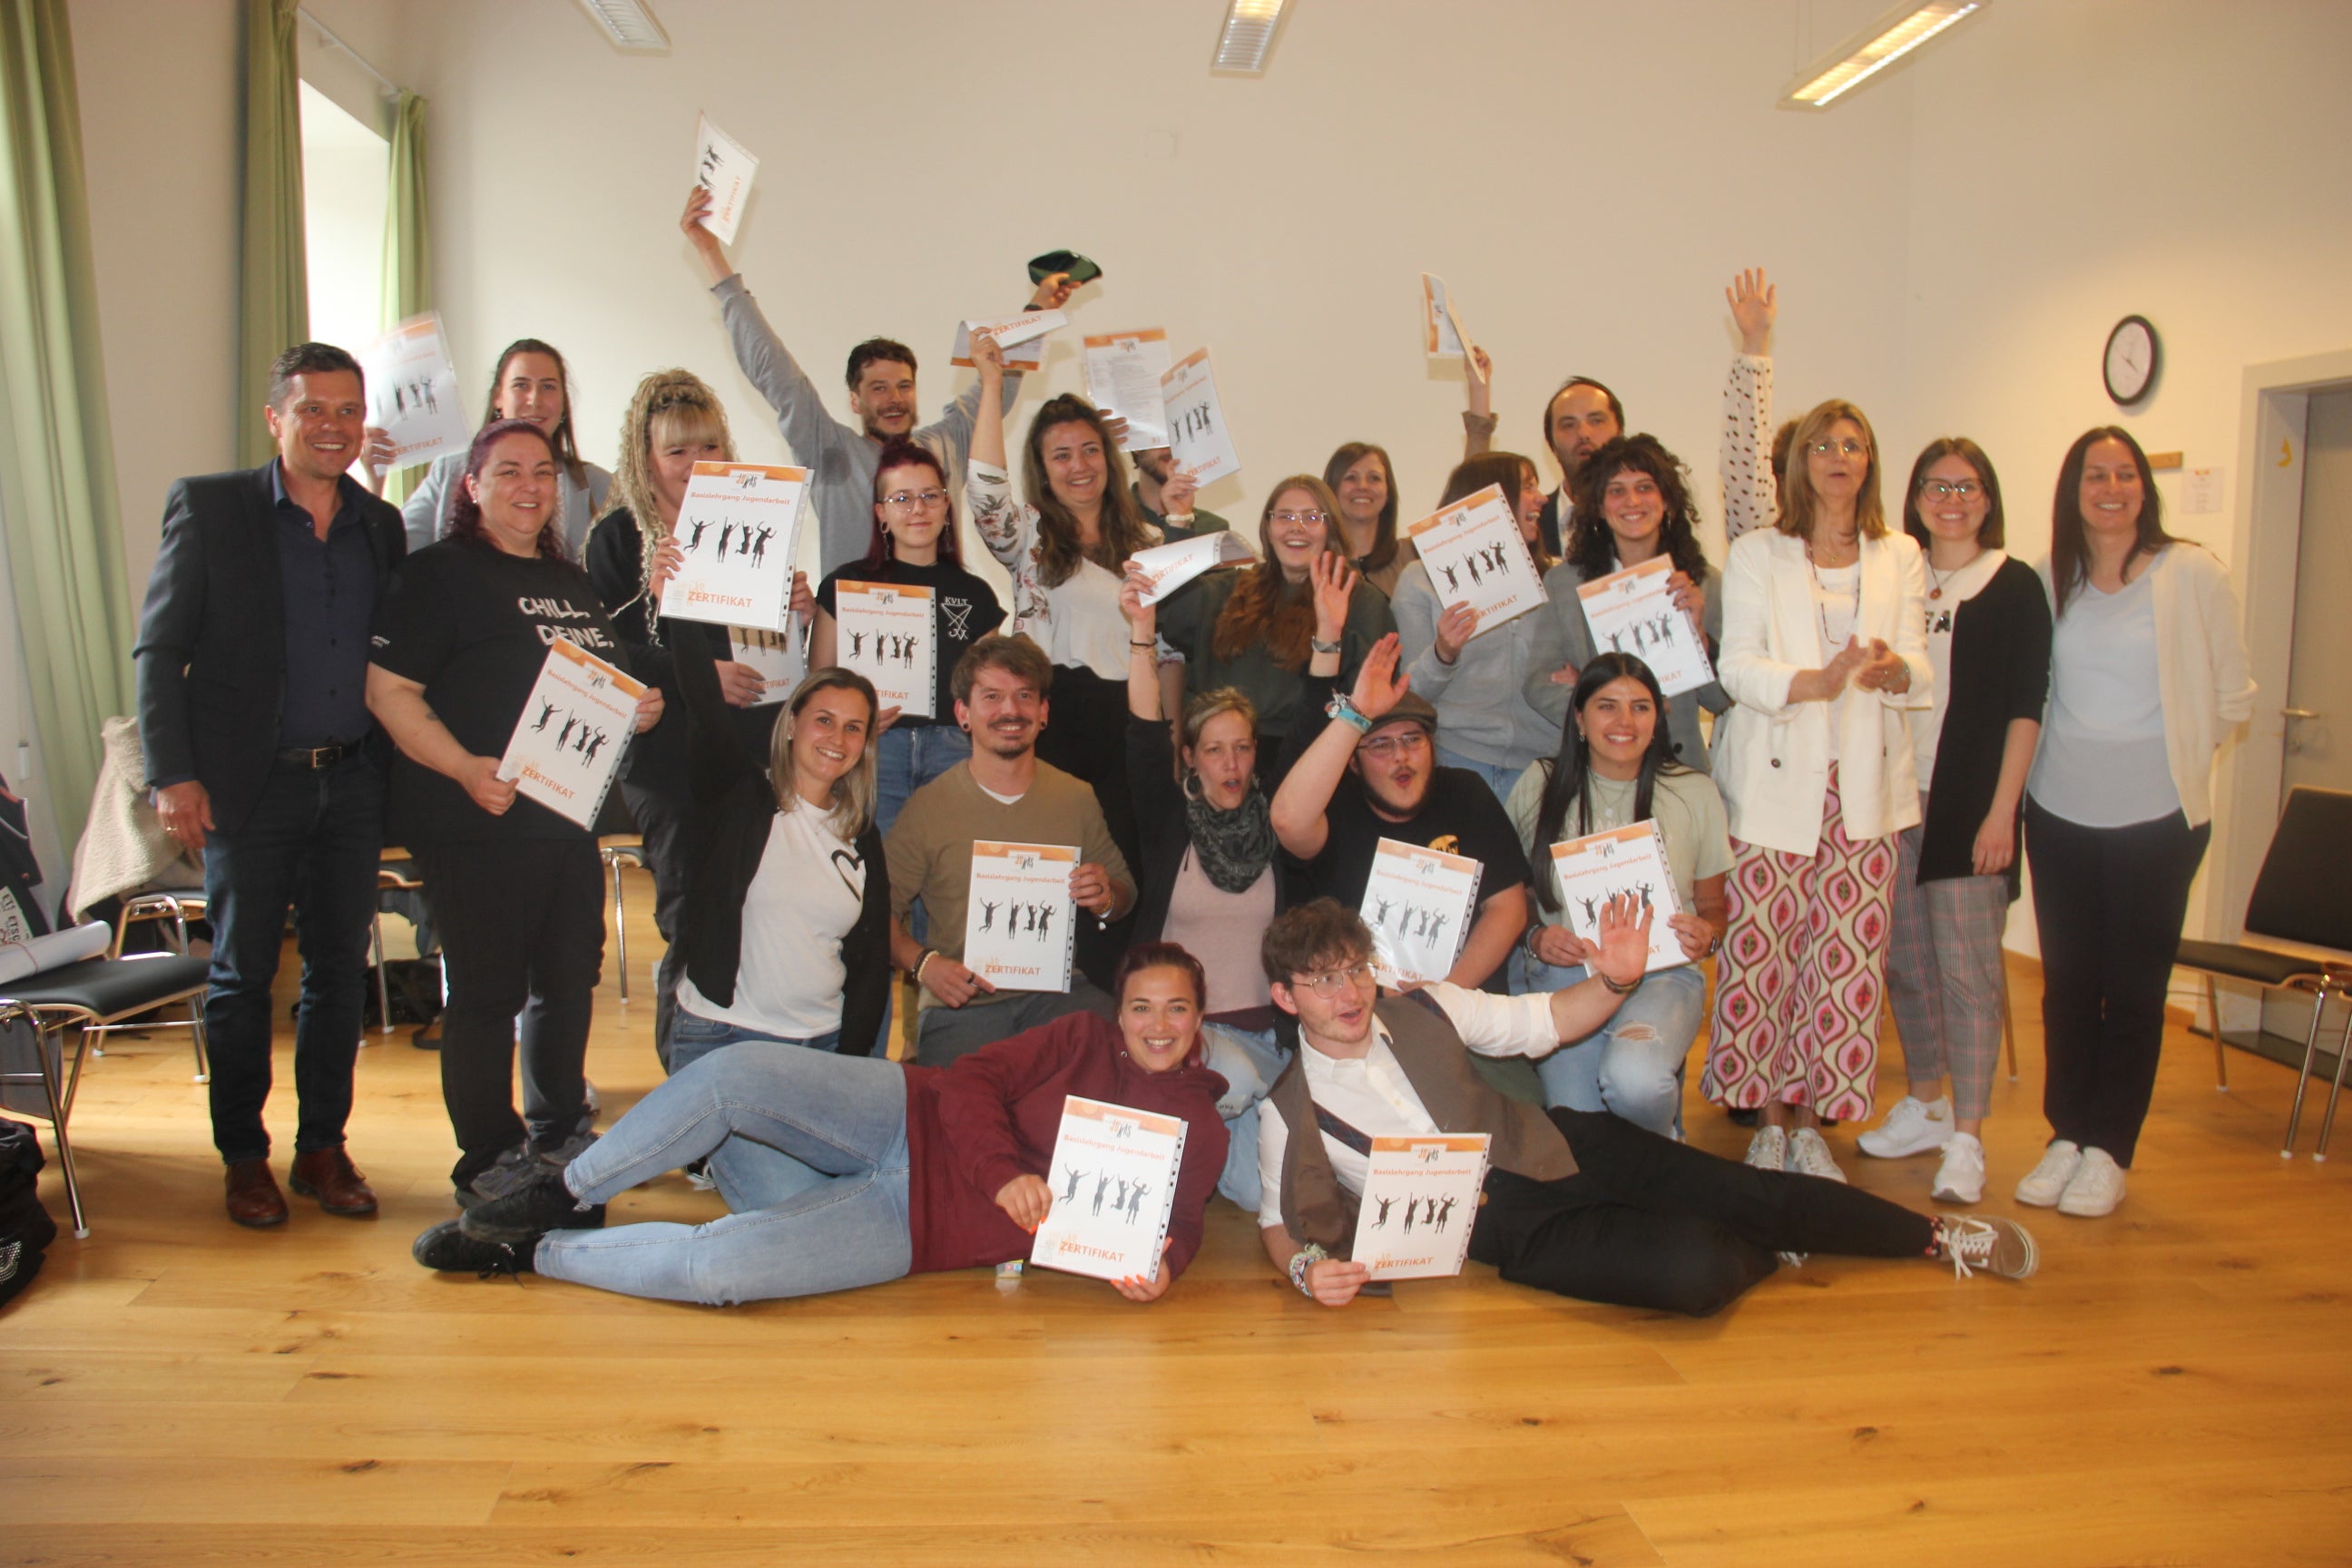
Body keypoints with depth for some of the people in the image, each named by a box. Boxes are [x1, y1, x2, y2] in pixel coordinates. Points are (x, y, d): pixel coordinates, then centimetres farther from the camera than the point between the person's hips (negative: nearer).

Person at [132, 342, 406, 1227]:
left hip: (353, 782, 4)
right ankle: (244, 1159, 21)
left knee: (340, 971, 9)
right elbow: (158, 650, -3)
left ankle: (323, 1147, 23)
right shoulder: (208, 507, -2)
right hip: (250, 786, -3)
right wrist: (173, 775, -10)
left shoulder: (380, 525, 9)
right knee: (241, 977, 7)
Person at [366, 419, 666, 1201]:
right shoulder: (438, 573, -4)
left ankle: (559, 1137, 31)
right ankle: (490, 1165, 13)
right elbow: (387, 691, -12)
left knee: (570, 981, 14)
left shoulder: (572, 583, 18)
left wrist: (636, 710, 4)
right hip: (477, 823, -7)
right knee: (486, 995, 1)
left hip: (570, 816, 7)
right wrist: (467, 769, -23)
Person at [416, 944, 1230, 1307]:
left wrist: (1157, 1268, -20)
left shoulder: (1200, 1133, 5)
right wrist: (1002, 1171, -18)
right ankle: (563, 1196, -4)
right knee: (734, 1073, -26)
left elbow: (1178, 1223, 5)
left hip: (916, 1222, -2)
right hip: (908, 1119, 2)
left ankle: (536, 1250, 0)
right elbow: (971, 1081, 1)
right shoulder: (1084, 1039, 8)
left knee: (714, 1267, -25)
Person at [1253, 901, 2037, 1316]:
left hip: (1561, 1148, 4)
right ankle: (1762, 1254, 10)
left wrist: (1613, 980, -11)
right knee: (1696, 1271, -26)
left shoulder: (1426, 1008, -1)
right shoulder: (1290, 1114, -8)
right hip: (1513, 1230, -3)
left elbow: (1543, 1022, 8)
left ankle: (1935, 1235, 18)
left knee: (1756, 1194, -8)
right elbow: (1279, 1222, 4)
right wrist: (1305, 1266, -19)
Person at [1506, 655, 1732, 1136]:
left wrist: (1707, 935, -6)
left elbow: (1713, 906, 17)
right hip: (1561, 969, 0)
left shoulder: (1694, 792, 9)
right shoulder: (1538, 786, 6)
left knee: (1635, 1078, -33)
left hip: (1662, 973, 0)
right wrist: (1534, 938, -9)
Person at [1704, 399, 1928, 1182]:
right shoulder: (1756, 554, 6)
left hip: (1865, 786, 2)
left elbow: (1922, 668, 8)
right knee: (1759, 954, -5)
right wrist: (1811, 683, -24)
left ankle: (1811, 1122, 12)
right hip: (1774, 783, -2)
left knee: (1848, 959, -1)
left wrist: (1894, 669, -17)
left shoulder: (1901, 557, 15)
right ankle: (1770, 1118, 11)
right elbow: (1738, 665, -5)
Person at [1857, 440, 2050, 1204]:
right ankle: (1924, 1106, 25)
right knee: (1905, 962, 10)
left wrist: (2001, 811, -12)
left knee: (1966, 969, -5)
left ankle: (1966, 1139, 1)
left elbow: (2024, 707, -4)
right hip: (1896, 797, 4)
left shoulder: (2014, 587, 1)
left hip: (1969, 803, -4)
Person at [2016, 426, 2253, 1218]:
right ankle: (2066, 1136, 20)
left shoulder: (2191, 574, -6)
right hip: (2061, 812, 3)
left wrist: (2175, 753, 4)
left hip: (2156, 818, -3)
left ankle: (2110, 1150, 16)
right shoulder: (2051, 579, 3)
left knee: (2134, 989, 5)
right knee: (2066, 983, 9)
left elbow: (2232, 696, 1)